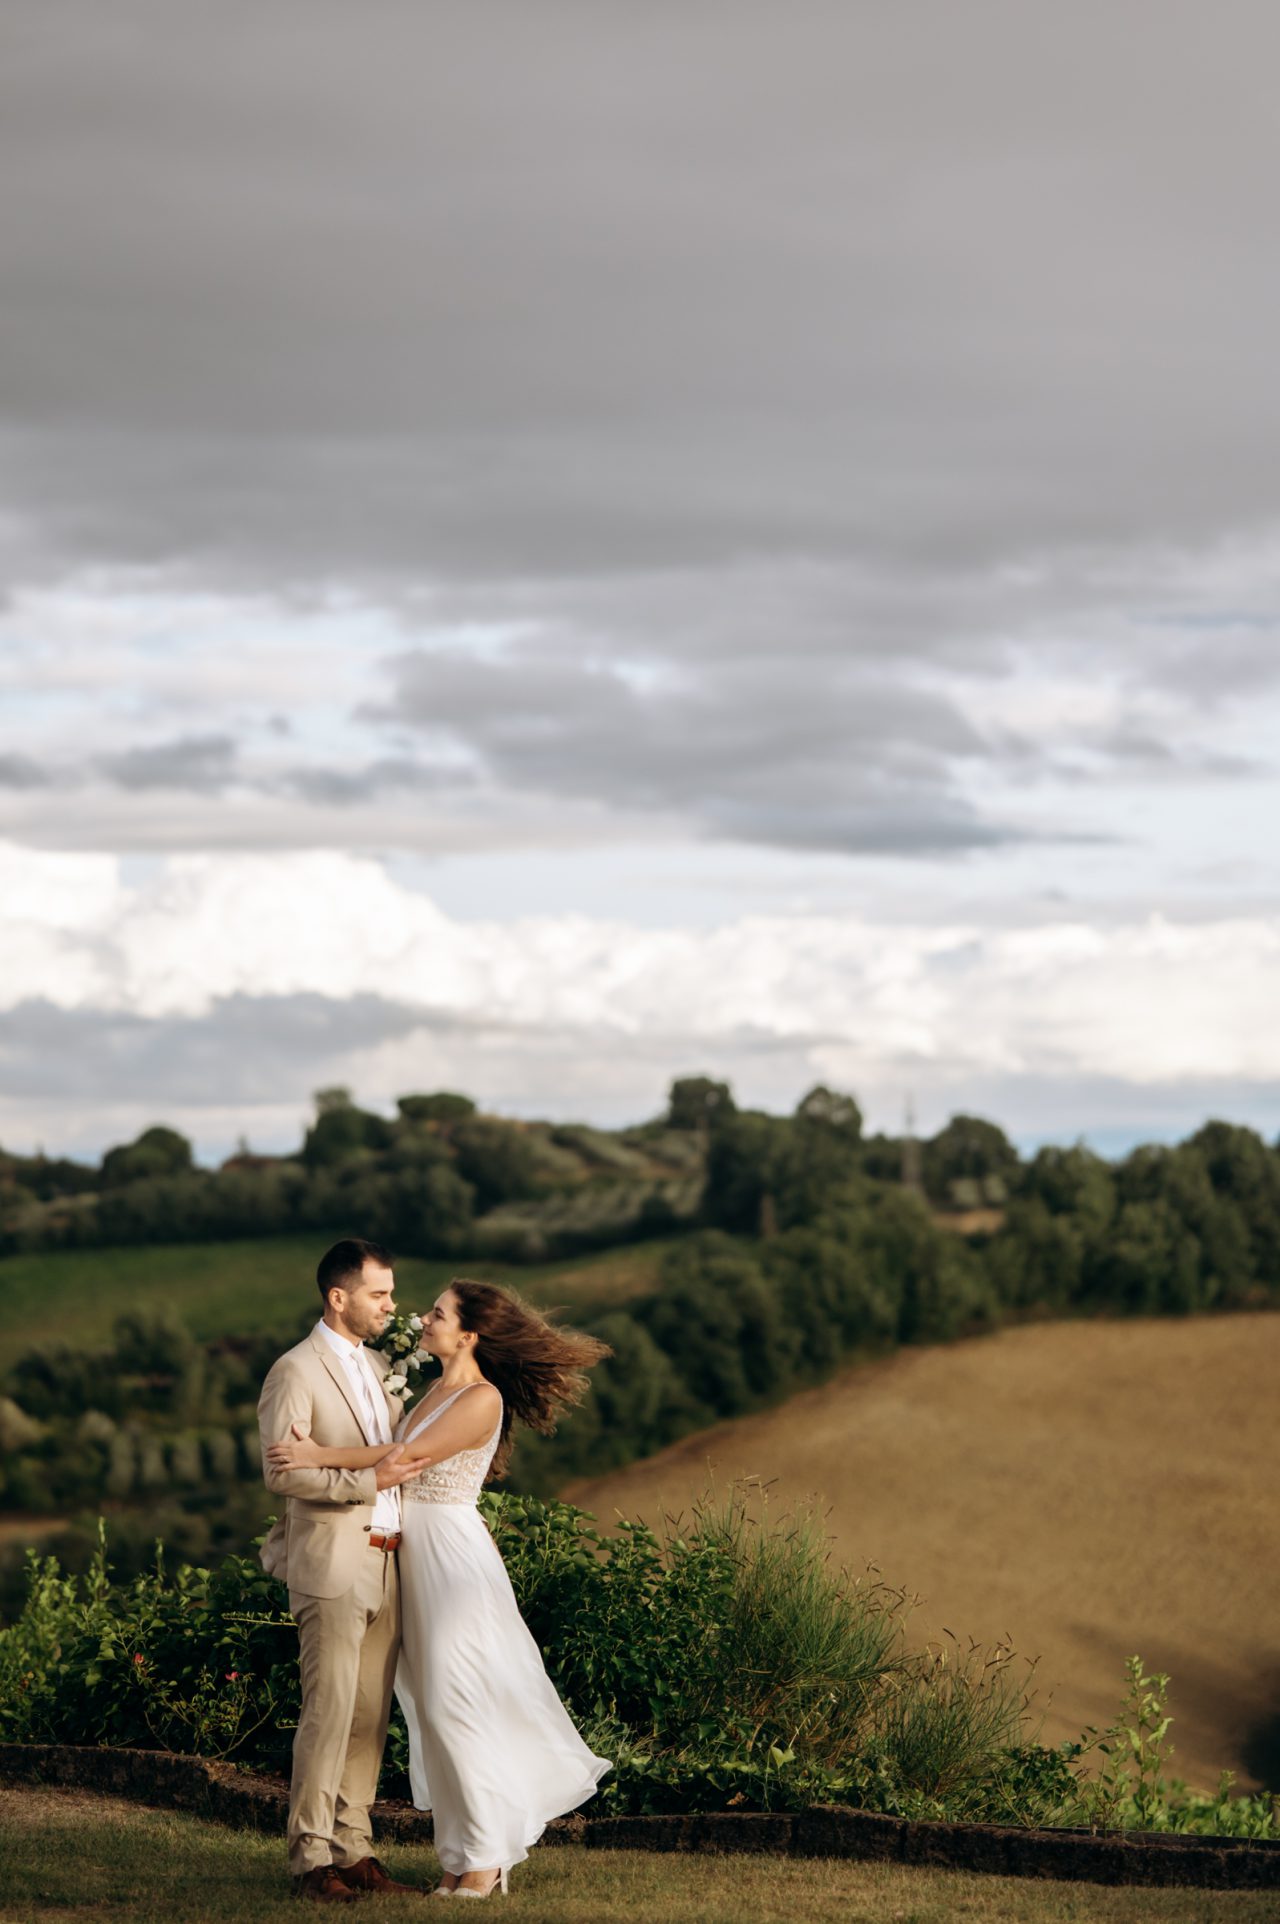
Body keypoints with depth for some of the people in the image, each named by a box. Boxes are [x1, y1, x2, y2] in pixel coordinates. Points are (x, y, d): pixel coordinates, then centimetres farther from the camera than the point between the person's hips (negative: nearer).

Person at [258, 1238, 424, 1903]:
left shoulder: (378, 1367, 17)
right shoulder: (295, 1372, -9)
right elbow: (281, 1472, -17)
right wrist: (368, 1480, -20)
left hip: (387, 1566, 8)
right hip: (331, 1567, -8)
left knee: (369, 1717, 8)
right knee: (328, 1713, -8)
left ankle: (353, 1848, 13)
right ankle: (312, 1858, -4)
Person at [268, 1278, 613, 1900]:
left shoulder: (481, 1399, -15)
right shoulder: (439, 1388, 12)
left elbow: (411, 1457, -21)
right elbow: (406, 1464, 13)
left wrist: (321, 1456, -21)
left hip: (455, 1560, -9)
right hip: (418, 1556, 9)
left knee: (458, 1707, -5)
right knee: (434, 1708, 9)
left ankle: (486, 1855, 3)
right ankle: (462, 1853, 15)